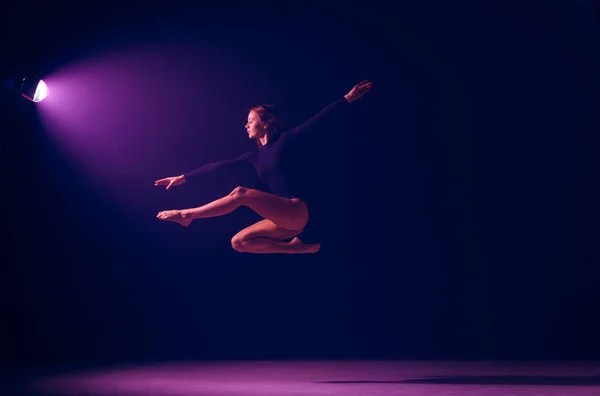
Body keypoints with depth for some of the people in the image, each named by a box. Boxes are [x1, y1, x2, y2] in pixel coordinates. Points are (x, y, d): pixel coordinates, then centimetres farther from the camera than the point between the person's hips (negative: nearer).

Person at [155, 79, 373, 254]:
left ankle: (186, 215, -14)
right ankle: (295, 247, -2)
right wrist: (183, 177, 18)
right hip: (284, 219, 8)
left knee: (240, 193, -22)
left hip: (296, 210, -8)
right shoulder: (255, 156, 20)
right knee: (239, 242, 0)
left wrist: (348, 98, -11)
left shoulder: (284, 141, 2)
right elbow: (220, 166, 19)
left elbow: (316, 120, -4)